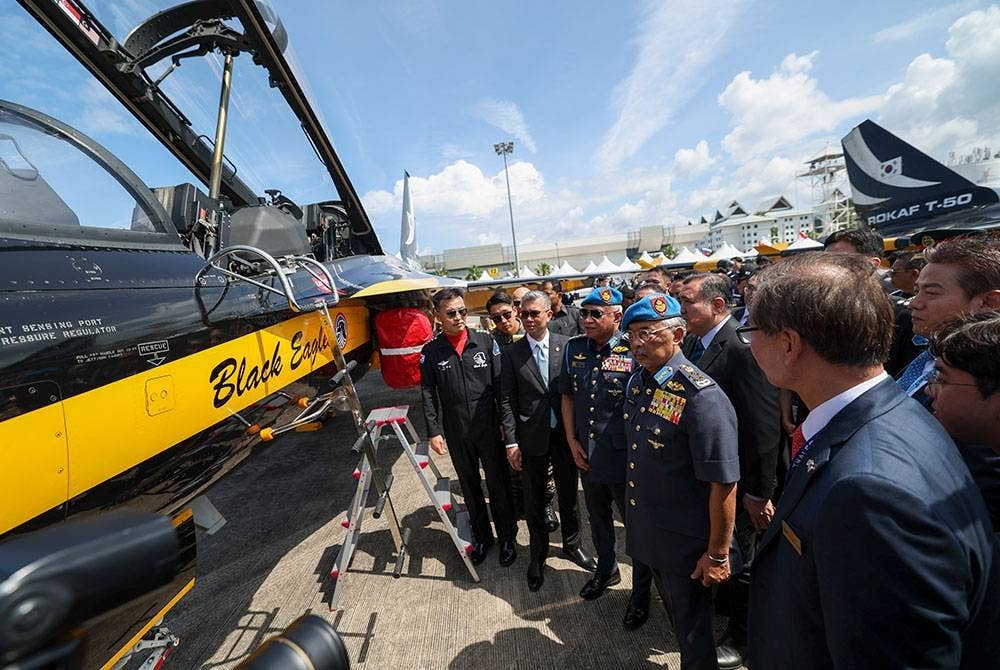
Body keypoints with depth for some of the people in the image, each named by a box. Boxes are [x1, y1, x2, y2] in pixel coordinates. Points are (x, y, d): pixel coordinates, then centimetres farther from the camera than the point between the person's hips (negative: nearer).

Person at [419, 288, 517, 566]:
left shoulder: (486, 341, -5)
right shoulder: (430, 352, -3)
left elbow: (500, 384, -3)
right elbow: (428, 395, 0)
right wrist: (433, 431, -3)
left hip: (489, 428, -1)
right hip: (456, 434, 1)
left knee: (498, 484, 11)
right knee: (470, 486, 18)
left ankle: (507, 537, 34)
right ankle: (481, 536, 39)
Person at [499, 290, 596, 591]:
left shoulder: (567, 345, -5)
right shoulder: (512, 353, -5)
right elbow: (507, 400, -4)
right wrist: (512, 441, -6)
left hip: (565, 433, 1)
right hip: (532, 438, 0)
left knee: (569, 494, 18)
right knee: (534, 501, 15)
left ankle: (572, 544, 44)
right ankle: (537, 554, 39)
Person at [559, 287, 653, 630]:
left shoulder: (633, 351, -18)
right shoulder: (574, 348, -2)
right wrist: (572, 441, 1)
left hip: (625, 458, -5)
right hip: (587, 456, 5)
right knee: (598, 518, 25)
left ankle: (641, 593, 39)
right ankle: (606, 569, 52)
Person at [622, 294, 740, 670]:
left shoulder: (701, 397, -28)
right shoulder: (637, 382, -3)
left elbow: (724, 484, -24)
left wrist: (718, 555, -16)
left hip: (686, 543, -7)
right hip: (650, 533, 7)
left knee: (693, 629, 19)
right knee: (673, 613, 30)